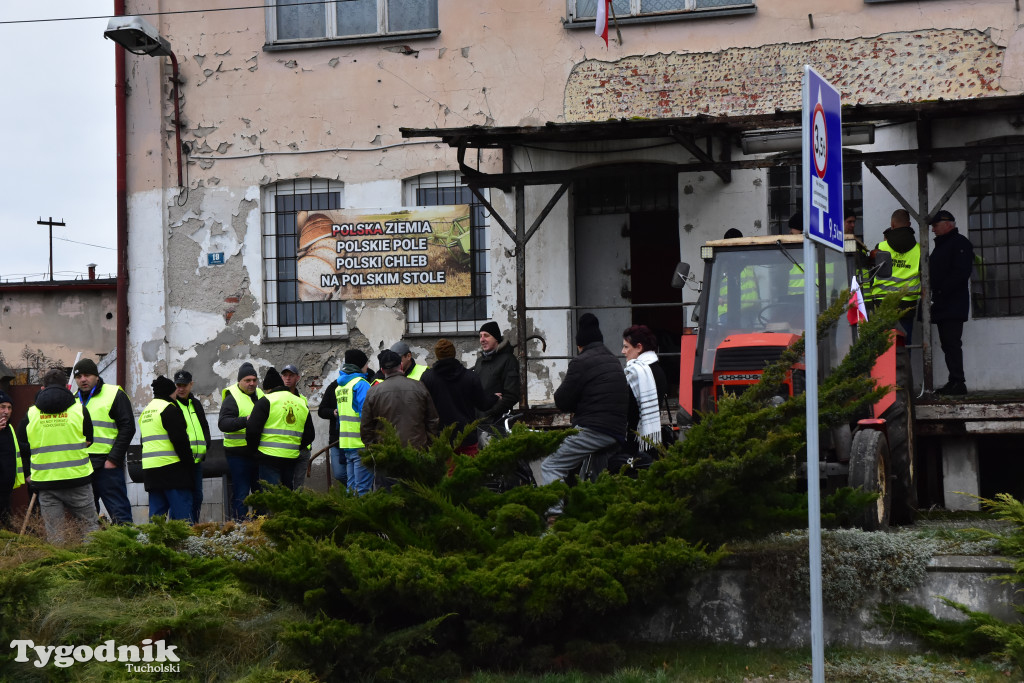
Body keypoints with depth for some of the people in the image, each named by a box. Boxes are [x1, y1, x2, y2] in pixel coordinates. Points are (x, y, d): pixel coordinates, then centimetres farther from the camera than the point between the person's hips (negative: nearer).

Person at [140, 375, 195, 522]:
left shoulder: (145, 411, 20)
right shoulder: (168, 408, -8)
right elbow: (180, 439, -15)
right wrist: (189, 462, -10)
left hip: (149, 469, 8)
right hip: (171, 468, -8)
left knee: (156, 511, 10)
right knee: (182, 510, -9)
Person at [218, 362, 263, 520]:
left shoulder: (259, 395, 13)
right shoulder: (231, 399, -10)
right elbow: (223, 423, -24)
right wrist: (245, 421, -36)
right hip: (239, 454, -7)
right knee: (241, 494, -5)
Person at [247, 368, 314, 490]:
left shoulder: (265, 401, -4)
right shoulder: (302, 403, 15)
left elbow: (252, 429, -11)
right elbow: (310, 435, 18)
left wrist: (253, 449, 4)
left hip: (269, 458, -6)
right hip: (292, 458, 6)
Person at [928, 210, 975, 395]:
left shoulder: (960, 243, -6)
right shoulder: (940, 246, 24)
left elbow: (960, 274, -18)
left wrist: (940, 293, -20)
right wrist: (932, 293, 8)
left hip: (954, 306, -10)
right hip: (942, 307, 10)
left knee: (952, 343, -13)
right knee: (947, 344, 8)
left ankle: (958, 383, -14)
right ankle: (954, 382, 11)